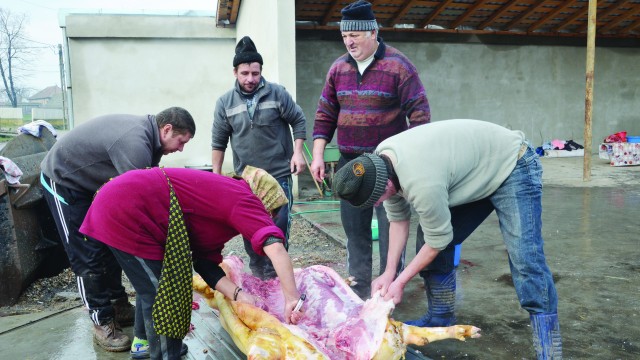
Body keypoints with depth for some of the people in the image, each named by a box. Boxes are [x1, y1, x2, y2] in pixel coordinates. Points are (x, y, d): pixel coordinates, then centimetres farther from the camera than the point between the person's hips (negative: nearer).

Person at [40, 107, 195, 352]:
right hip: (61, 180, -9)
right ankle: (103, 323, 5)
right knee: (87, 255, -6)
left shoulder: (146, 133, -4)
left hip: (85, 182, 10)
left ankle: (119, 306, 23)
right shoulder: (135, 143, -34)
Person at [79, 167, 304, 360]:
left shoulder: (223, 198, 17)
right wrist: (292, 298, -23)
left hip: (122, 203, 11)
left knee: (153, 286, 26)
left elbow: (205, 261, 9)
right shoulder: (242, 198, -10)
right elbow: (275, 246, -26)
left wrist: (239, 295, 0)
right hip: (125, 212, -11)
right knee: (162, 295, -2)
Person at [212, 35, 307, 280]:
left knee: (279, 228, 0)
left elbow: (299, 121, 5)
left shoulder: (277, 93, -5)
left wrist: (297, 152, -6)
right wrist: (216, 176, 6)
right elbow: (219, 141, 7)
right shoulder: (225, 102, 1)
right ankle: (258, 275, 25)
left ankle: (274, 276, 16)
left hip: (279, 175, -2)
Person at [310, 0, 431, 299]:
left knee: (390, 231, -2)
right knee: (354, 231, 10)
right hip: (349, 162, 5)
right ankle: (358, 294, 21)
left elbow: (419, 114, -7)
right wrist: (318, 155, 5)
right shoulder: (338, 67, 9)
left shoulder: (398, 65, -6)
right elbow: (325, 115, 12)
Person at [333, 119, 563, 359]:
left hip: (512, 167, -8)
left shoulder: (421, 183, -39)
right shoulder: (379, 164, -13)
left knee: (524, 258, -19)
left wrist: (400, 282, -10)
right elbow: (398, 220, -1)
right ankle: (440, 320, 19)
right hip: (474, 172, 9)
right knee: (435, 251, 4)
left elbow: (438, 241, -22)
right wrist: (388, 274, -3)